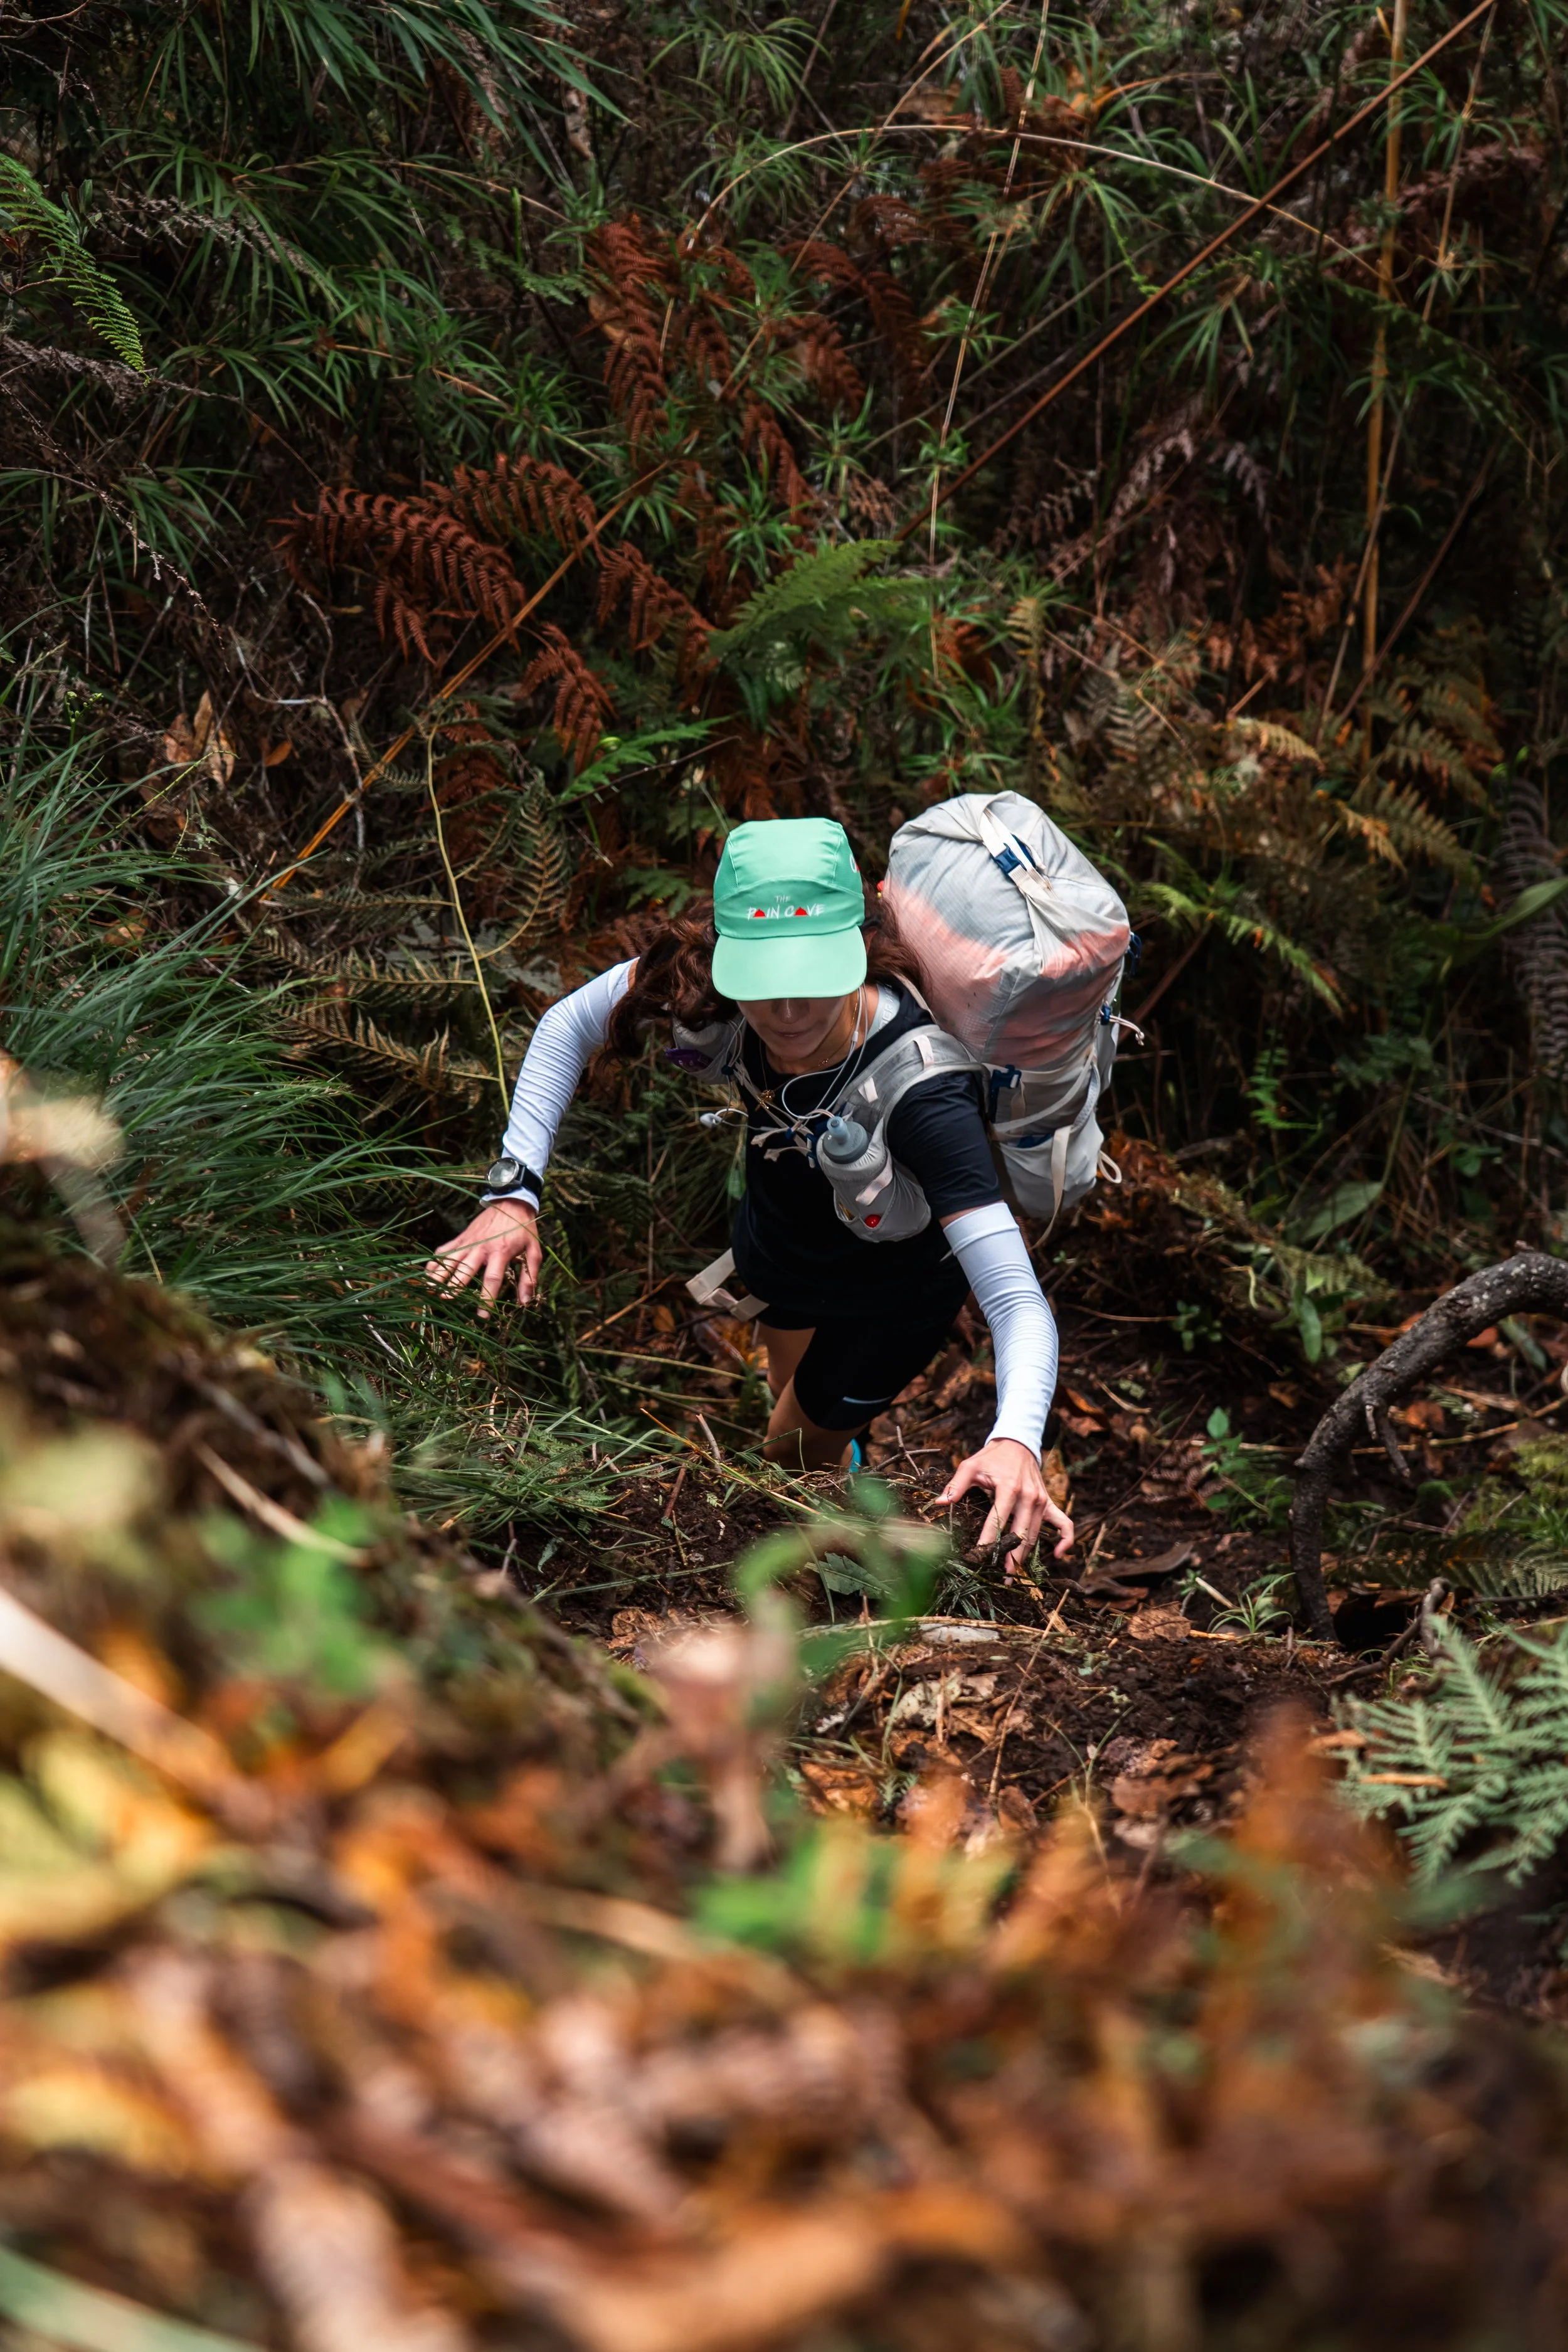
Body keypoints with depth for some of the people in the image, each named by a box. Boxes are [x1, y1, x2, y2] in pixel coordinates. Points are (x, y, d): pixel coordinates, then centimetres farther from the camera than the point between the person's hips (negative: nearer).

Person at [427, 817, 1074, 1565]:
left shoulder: (919, 1088, -46)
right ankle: (837, 1459, 69)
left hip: (895, 1285, -5)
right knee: (793, 1396, 35)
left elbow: (1018, 1301, -49)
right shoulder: (710, 976, -35)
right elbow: (569, 1025, -15)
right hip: (777, 1239, 5)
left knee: (795, 1456, 18)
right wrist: (515, 1188, -27)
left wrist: (1015, 1440, -69)